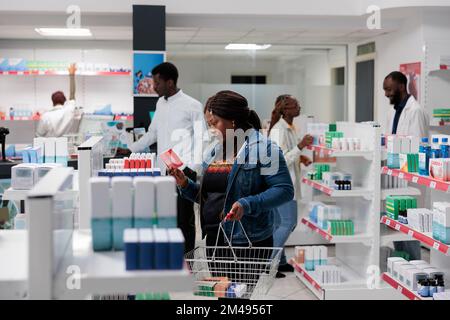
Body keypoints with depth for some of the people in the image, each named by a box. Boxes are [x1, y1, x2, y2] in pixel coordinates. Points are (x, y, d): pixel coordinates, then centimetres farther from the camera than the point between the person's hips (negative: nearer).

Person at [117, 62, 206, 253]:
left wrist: (191, 167, -14)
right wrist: (130, 150, 16)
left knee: (183, 220, 0)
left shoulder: (192, 105, -6)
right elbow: (152, 134, 22)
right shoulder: (160, 103, 14)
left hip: (183, 171, -6)